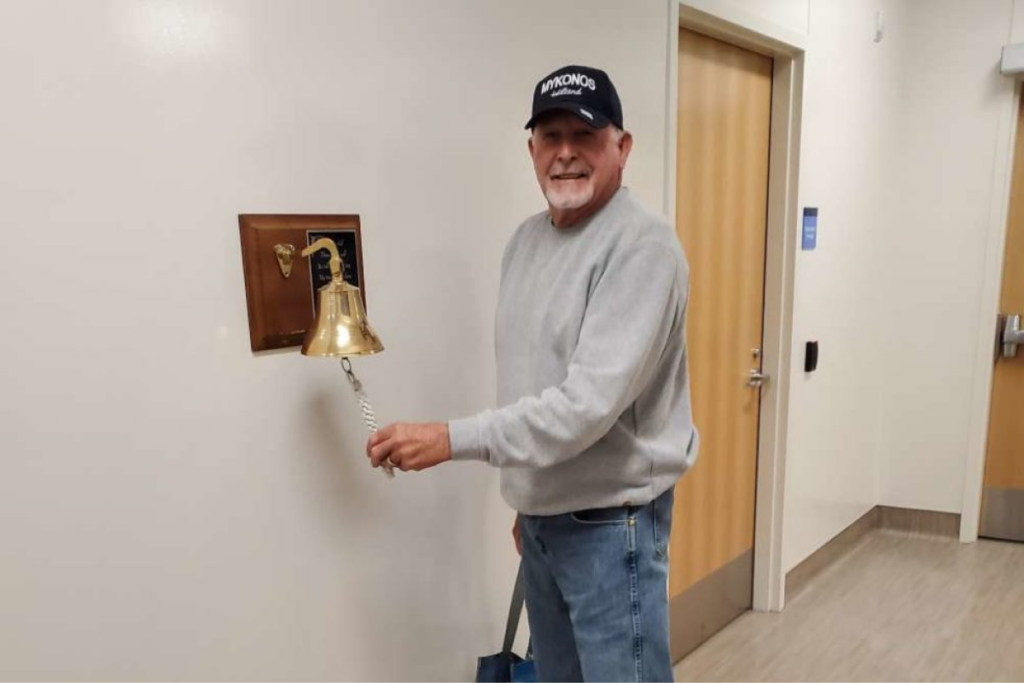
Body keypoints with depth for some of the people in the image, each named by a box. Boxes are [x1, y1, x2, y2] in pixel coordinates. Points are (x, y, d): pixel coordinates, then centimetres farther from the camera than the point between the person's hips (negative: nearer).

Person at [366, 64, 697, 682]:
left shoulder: (643, 246, -19)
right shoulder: (526, 238, 8)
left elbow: (589, 401, -27)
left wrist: (452, 439, -27)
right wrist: (528, 493, 16)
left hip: (610, 523, -7)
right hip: (539, 517, 8)